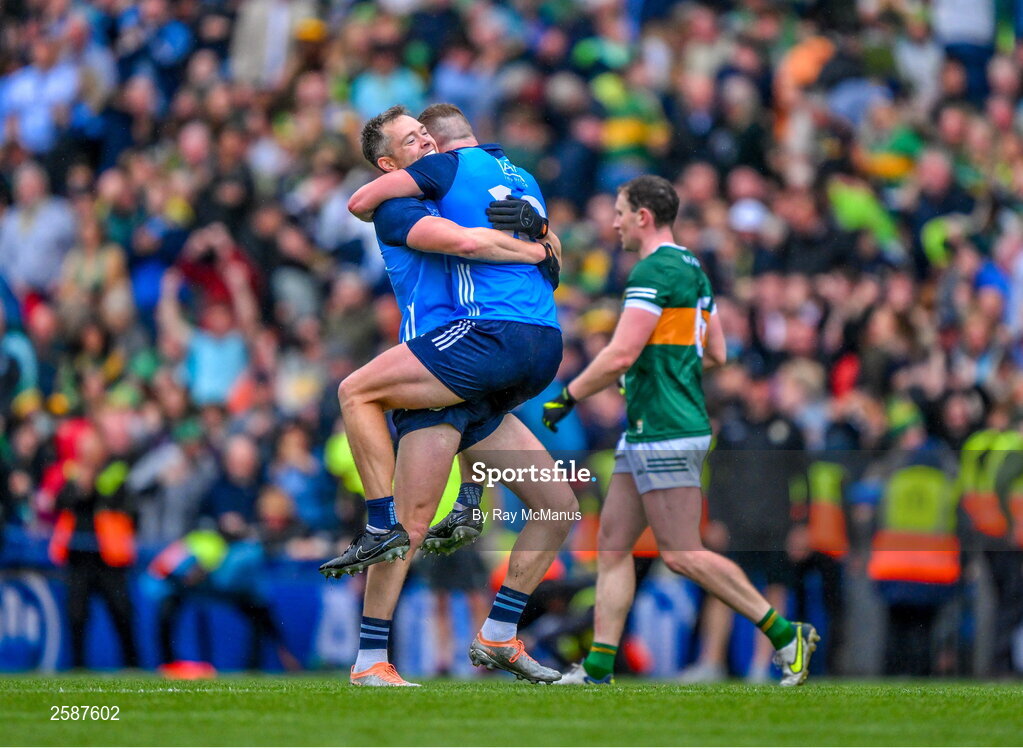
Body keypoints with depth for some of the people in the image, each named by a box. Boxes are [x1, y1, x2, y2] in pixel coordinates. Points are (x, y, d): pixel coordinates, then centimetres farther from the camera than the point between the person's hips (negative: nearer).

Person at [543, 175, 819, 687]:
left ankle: (786, 635, -6)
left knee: (681, 554, -9)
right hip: (646, 434, 10)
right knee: (612, 545, 7)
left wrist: (567, 396, -10)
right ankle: (598, 667, 5)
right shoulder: (692, 270, 16)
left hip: (665, 434, -10)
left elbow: (621, 355, -21)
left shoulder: (655, 271, -15)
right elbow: (716, 355, 21)